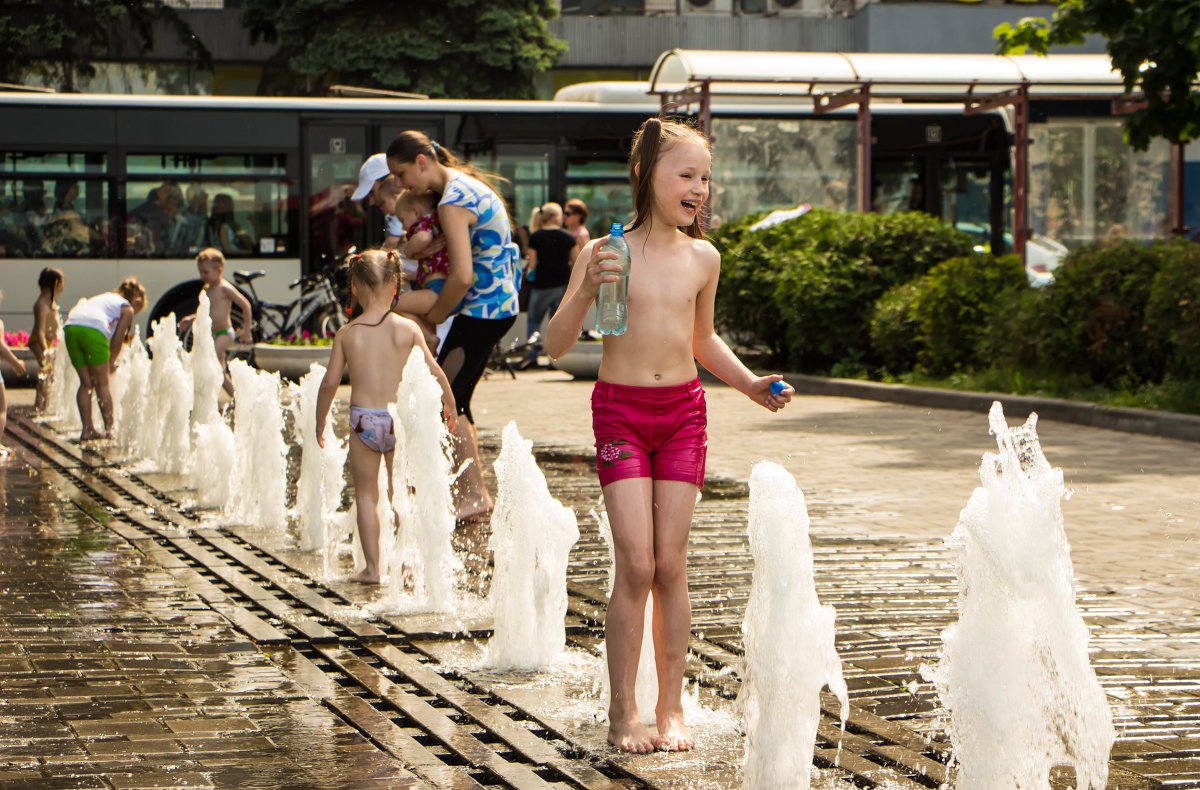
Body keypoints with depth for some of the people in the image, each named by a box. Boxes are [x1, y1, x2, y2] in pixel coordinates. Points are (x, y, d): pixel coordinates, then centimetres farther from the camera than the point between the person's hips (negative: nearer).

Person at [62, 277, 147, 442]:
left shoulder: (102, 298, 36)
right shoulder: (127, 309, 17)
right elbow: (117, 340, 7)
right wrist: (111, 362, 24)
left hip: (70, 328, 6)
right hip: (93, 331, -6)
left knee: (86, 383, 14)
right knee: (102, 384, 6)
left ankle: (88, 429, 13)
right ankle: (109, 429, 8)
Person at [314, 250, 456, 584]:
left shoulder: (347, 334, -3)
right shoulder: (406, 329, -5)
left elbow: (330, 382, -2)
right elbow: (432, 370, -2)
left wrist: (320, 422, 11)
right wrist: (449, 403, 16)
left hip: (363, 420, 0)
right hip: (399, 419, 0)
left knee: (366, 494, 10)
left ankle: (372, 567, 7)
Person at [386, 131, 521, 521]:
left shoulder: (453, 203, -20)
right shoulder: (467, 182, 11)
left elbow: (462, 275, -26)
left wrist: (436, 314, -11)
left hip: (483, 310, -10)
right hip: (500, 303, 10)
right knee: (454, 400, 13)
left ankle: (475, 494, -2)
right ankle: (468, 489, 18)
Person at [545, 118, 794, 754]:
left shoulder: (702, 258, 5)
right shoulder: (605, 253, -8)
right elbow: (555, 345, -8)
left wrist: (749, 383, 9)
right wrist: (585, 293, -24)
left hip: (683, 412, 3)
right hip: (620, 409, -3)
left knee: (671, 565, 3)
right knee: (636, 563, -9)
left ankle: (671, 708, 11)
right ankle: (622, 709, 3)